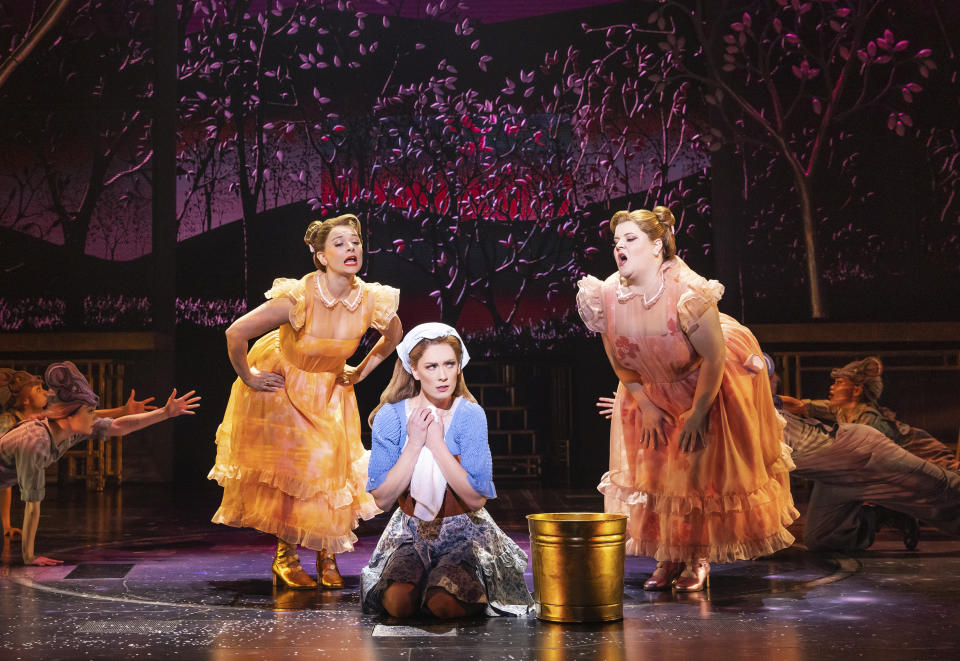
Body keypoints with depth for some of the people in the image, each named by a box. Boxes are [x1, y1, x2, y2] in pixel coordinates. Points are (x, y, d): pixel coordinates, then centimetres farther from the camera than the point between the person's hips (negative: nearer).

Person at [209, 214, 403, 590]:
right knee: (291, 467, -5)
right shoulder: (298, 298, -33)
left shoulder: (372, 301, -21)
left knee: (335, 468, -2)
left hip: (329, 390, 4)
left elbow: (394, 335, 5)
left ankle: (327, 555, 15)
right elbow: (235, 333, -27)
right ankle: (285, 558, 11)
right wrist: (248, 379, -16)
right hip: (281, 384, -4)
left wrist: (362, 371, 4)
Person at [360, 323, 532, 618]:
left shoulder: (470, 416, -9)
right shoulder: (390, 416, -6)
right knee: (398, 602, -28)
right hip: (411, 533, 1)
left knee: (445, 605, -29)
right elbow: (382, 499, -11)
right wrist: (414, 444, -18)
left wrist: (436, 443, -19)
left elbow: (476, 498, -18)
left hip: (463, 532, -1)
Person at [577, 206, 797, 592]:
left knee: (703, 469, -5)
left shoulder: (687, 292, -33)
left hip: (711, 383, -5)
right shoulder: (606, 296, -17)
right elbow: (619, 362, -1)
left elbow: (714, 358, -25)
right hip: (654, 390, 5)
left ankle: (699, 559, 8)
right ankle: (669, 559, 15)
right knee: (651, 469, 4)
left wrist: (697, 415, -20)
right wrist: (645, 406, -3)